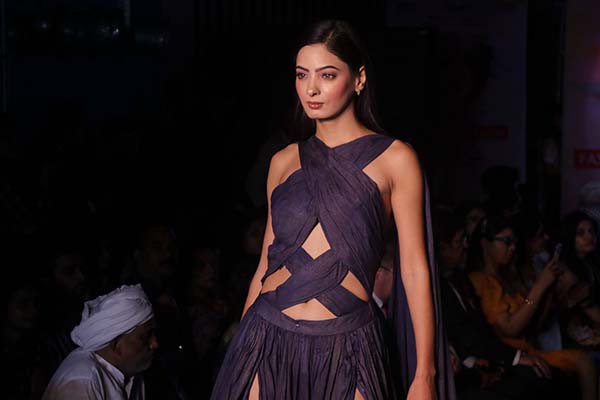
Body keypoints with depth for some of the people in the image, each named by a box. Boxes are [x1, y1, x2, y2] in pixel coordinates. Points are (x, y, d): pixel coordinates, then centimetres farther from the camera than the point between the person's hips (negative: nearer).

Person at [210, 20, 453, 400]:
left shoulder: (394, 159, -1)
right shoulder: (284, 162, 10)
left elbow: (414, 269, -3)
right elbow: (267, 262, 14)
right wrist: (241, 351, 12)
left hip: (346, 349, -3)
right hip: (269, 340, 3)